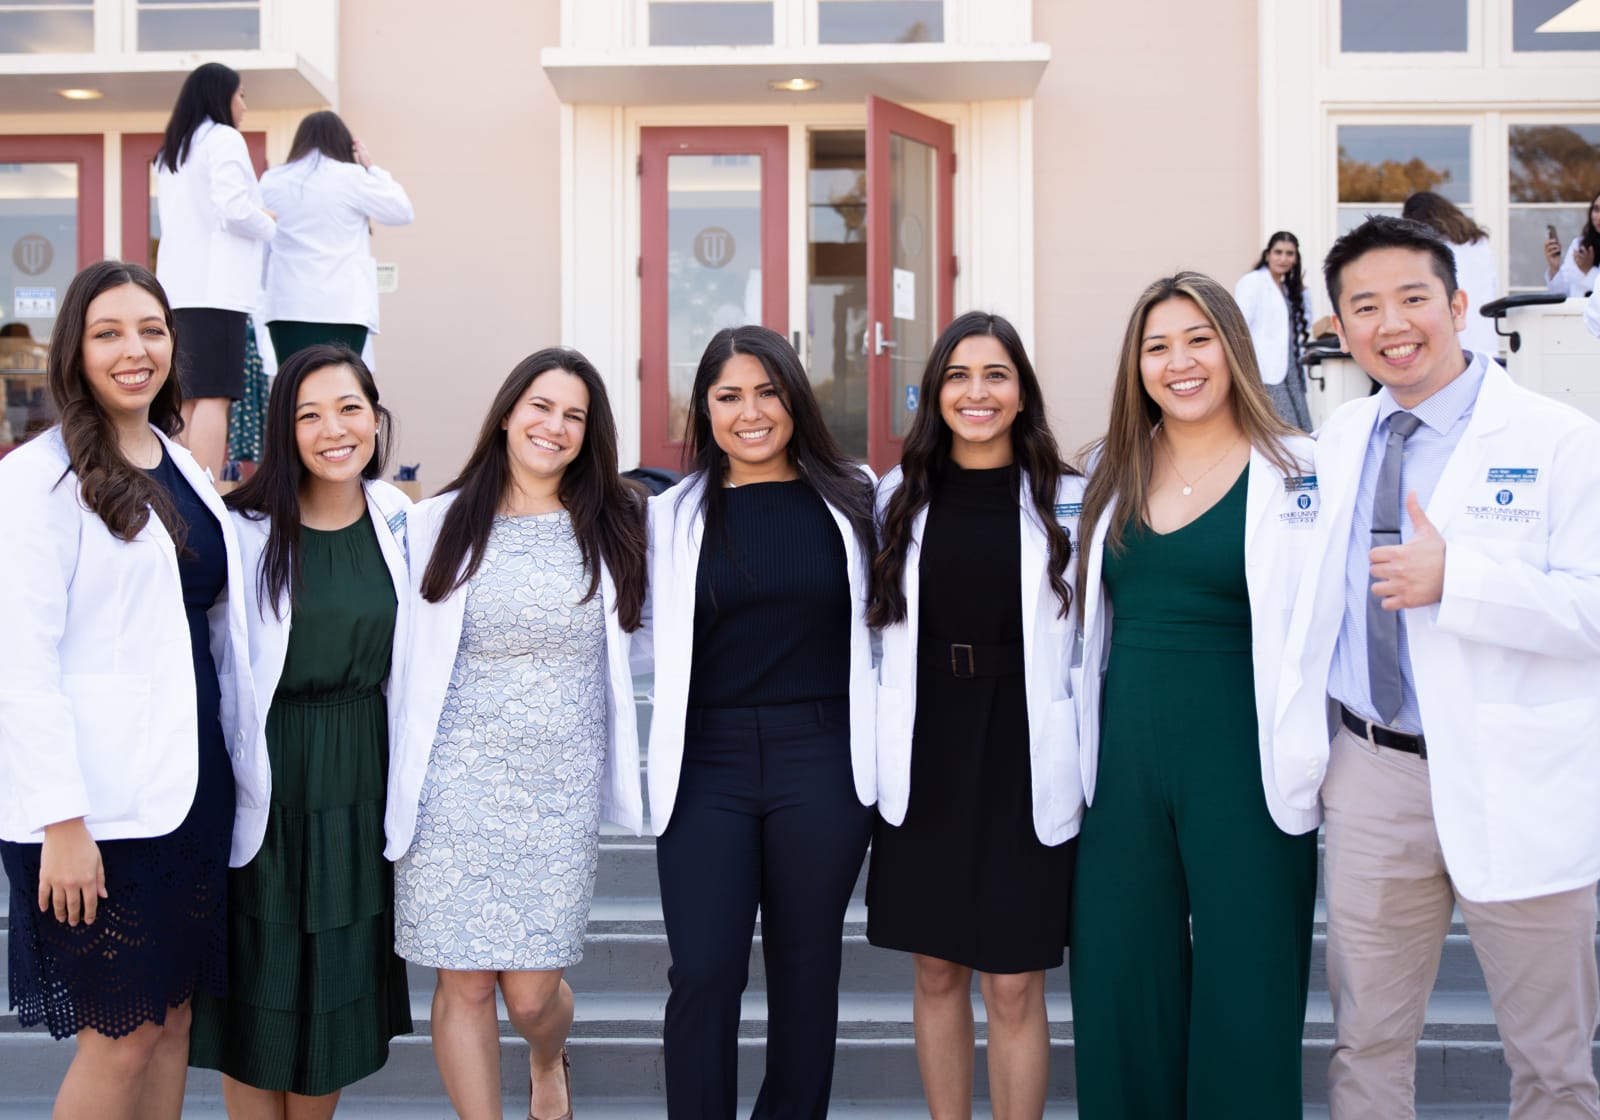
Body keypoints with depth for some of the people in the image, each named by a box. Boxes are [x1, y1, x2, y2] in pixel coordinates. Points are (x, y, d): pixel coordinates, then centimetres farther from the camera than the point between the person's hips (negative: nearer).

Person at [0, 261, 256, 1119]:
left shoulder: (181, 467, 13)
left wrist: (239, 761, 13)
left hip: (191, 783, 7)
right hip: (99, 801, -7)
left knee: (173, 1015, 13)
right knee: (122, 1033, 0)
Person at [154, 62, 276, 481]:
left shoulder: (170, 152, 22)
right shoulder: (223, 138, -3)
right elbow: (233, 207, -16)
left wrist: (259, 217, 23)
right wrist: (270, 227, 2)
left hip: (178, 284, 8)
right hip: (215, 285, -8)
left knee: (186, 399, 8)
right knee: (214, 396, -13)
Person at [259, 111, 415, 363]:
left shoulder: (271, 181, 9)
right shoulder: (350, 177, -3)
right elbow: (403, 212, 7)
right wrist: (371, 168, 15)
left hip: (286, 306, 3)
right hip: (342, 307, -3)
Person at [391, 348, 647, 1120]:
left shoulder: (611, 526, 5)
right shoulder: (439, 523, 4)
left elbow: (625, 635, 16)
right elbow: (412, 656, 7)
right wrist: (403, 783, 3)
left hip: (563, 788, 0)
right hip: (457, 785, 0)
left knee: (532, 991, 3)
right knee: (465, 985, 2)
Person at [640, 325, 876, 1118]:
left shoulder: (850, 498, 4)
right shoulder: (672, 514, 4)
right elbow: (650, 634, 10)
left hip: (821, 759, 0)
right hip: (706, 763, 0)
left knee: (805, 970, 11)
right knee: (703, 973, -2)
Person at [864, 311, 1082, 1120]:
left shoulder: (1068, 500, -1)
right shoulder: (899, 496, 5)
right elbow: (875, 625, 12)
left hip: (1024, 767, -2)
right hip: (922, 765, 2)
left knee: (1013, 986, 4)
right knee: (936, 972, 13)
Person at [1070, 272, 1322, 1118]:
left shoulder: (1300, 473, -5)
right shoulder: (1113, 476, 10)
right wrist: (1088, 755, 14)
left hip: (1243, 767, -4)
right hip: (1125, 764, 5)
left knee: (1244, 1001, 6)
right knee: (1121, 992, 12)